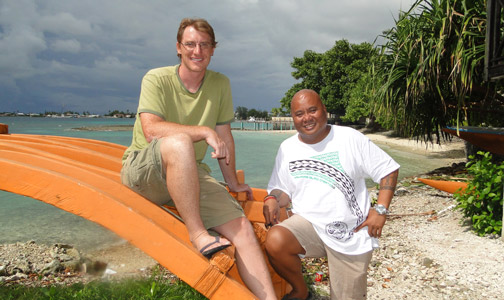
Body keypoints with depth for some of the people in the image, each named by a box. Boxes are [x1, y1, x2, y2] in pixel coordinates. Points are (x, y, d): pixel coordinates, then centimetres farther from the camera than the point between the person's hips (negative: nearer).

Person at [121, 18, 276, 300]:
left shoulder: (221, 84, 6)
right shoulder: (157, 79, -7)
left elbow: (225, 136, 12)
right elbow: (152, 130, -23)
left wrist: (233, 182, 18)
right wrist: (205, 131, -25)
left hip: (189, 174, 5)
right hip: (142, 169, -4)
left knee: (242, 226, -15)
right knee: (179, 142, -39)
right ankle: (198, 235, -29)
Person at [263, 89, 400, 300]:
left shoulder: (350, 138, -5)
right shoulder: (287, 148, 5)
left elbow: (389, 169, 0)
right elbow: (282, 189, 10)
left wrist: (380, 210, -10)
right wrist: (273, 200, -14)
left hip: (351, 236, -1)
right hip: (308, 223, 1)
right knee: (275, 241, -30)